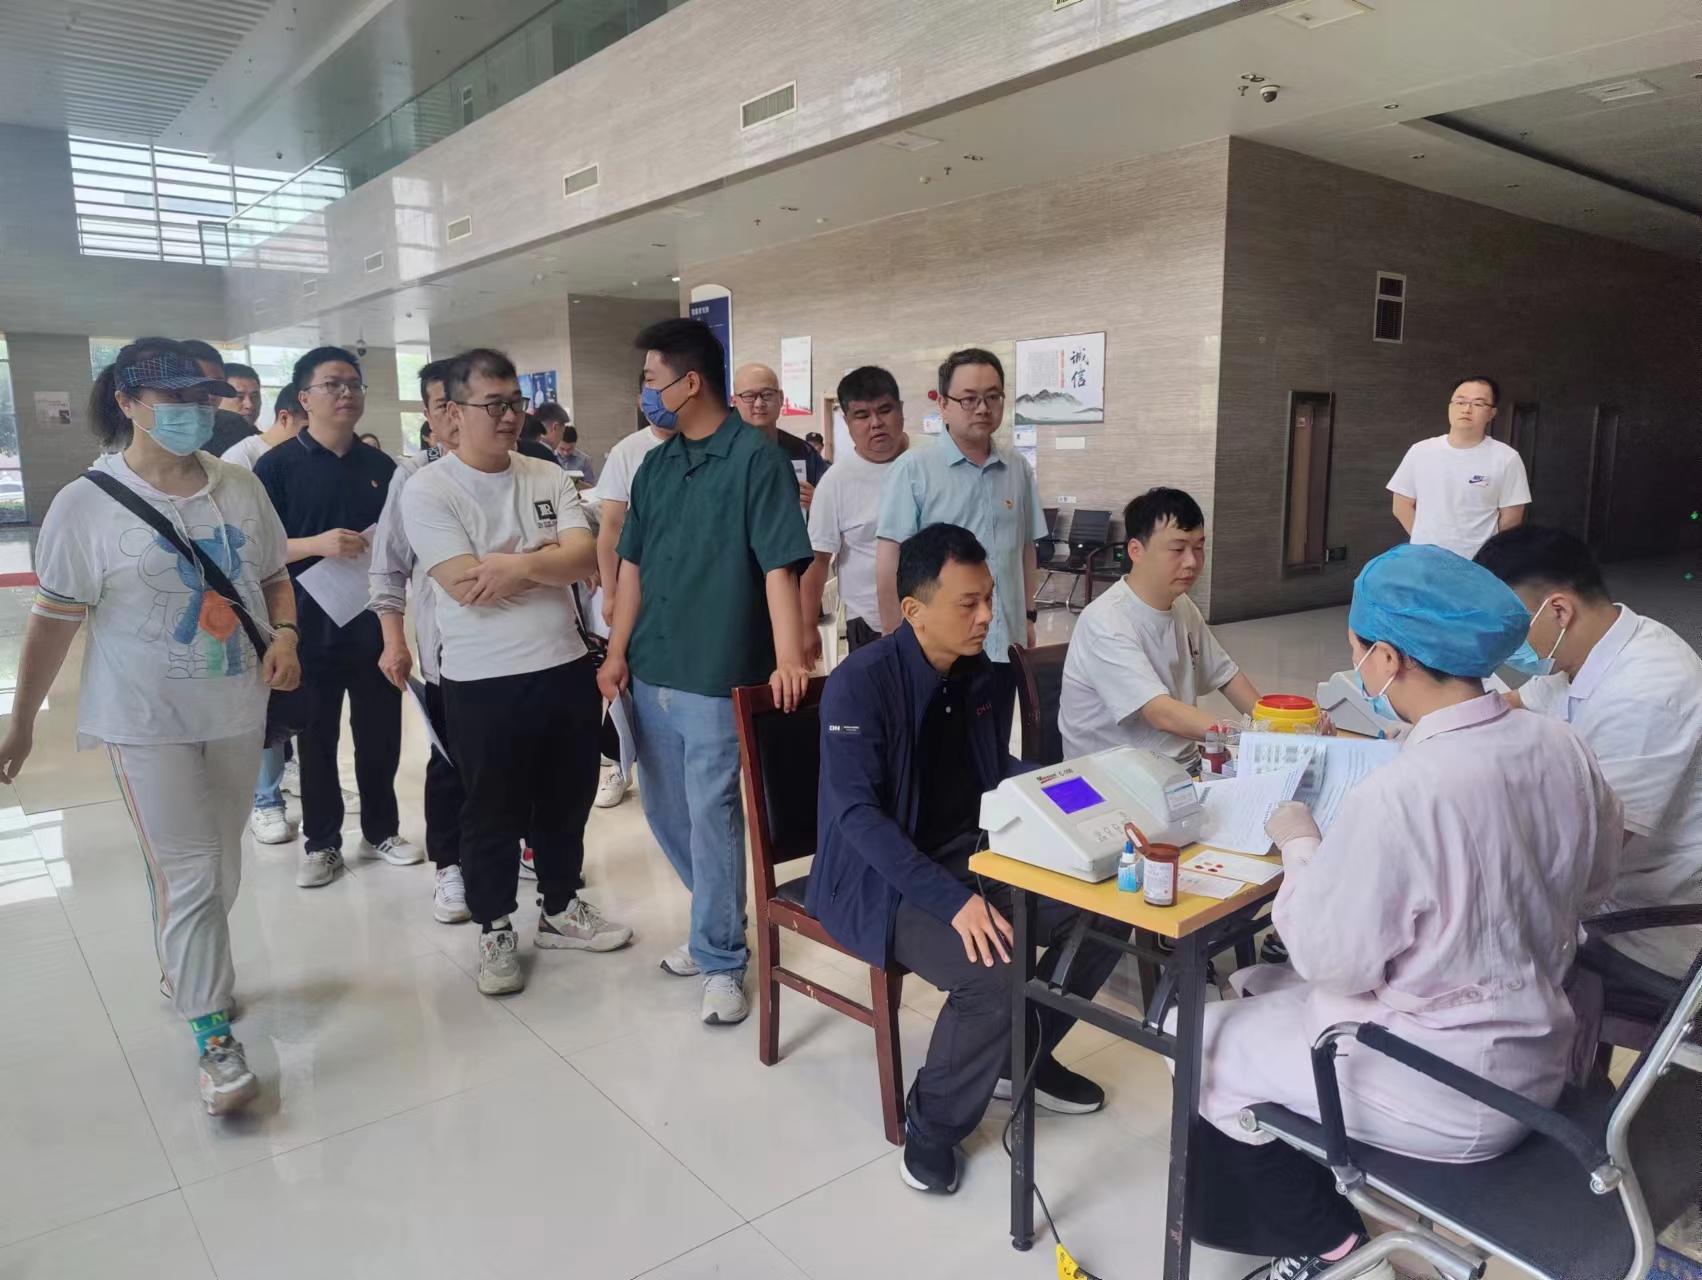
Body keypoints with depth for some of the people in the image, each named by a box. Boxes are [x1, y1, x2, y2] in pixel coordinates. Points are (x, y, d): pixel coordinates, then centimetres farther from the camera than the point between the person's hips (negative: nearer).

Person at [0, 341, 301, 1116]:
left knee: (220, 871, 16)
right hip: (146, 719, -4)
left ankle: (183, 970, 42)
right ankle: (214, 1038, 7)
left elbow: (273, 576, 12)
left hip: (237, 708, 5)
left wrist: (283, 634, -9)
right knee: (189, 876, -5)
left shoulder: (240, 488, 1)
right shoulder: (87, 504, -10)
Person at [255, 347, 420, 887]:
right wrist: (317, 544, -22)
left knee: (381, 735, 10)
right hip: (310, 629, -3)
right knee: (316, 741, 7)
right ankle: (321, 843, 23)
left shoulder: (382, 466, 7)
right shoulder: (277, 466, -4)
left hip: (375, 625, 3)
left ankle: (381, 830, 28)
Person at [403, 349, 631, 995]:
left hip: (567, 668, 5)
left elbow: (586, 560, -6)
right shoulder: (427, 491, -9)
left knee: (567, 801, 17)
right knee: (493, 815, 10)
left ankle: (562, 908, 37)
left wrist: (520, 563, -23)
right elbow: (467, 586, -19)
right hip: (484, 682, -4)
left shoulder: (549, 477, 5)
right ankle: (495, 928, 29)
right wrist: (550, 555, -9)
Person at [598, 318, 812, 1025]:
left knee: (712, 817, 0)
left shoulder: (756, 458, -11)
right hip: (650, 674, 8)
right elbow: (632, 564, 13)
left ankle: (721, 960, 17)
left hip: (717, 678, -7)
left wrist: (787, 659, -25)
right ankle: (719, 919, 38)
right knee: (665, 813, 17)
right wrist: (617, 653, 9)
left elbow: (779, 565, -17)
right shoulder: (655, 465, 10)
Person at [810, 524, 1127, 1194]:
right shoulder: (860, 683, -20)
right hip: (883, 876, -7)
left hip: (974, 854, 8)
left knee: (1104, 912, -3)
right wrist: (954, 899, -34)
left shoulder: (977, 673, 4)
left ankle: (1024, 1056, 20)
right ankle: (933, 1124, -1)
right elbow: (857, 813, -26)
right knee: (993, 972, -30)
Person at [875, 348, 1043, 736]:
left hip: (1003, 644, 5)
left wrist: (1028, 616, 15)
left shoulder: (1019, 469, 7)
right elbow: (888, 560, -9)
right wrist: (896, 638, -9)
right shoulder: (913, 469, -8)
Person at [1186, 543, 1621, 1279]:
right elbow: (1593, 883, 11)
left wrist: (1299, 845, -7)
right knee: (1257, 989, 21)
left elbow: (1330, 957, -20)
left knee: (1208, 1043, 9)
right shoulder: (1562, 749, -7)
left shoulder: (1397, 796, -32)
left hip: (1446, 1095, -8)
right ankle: (1326, 1203, 31)